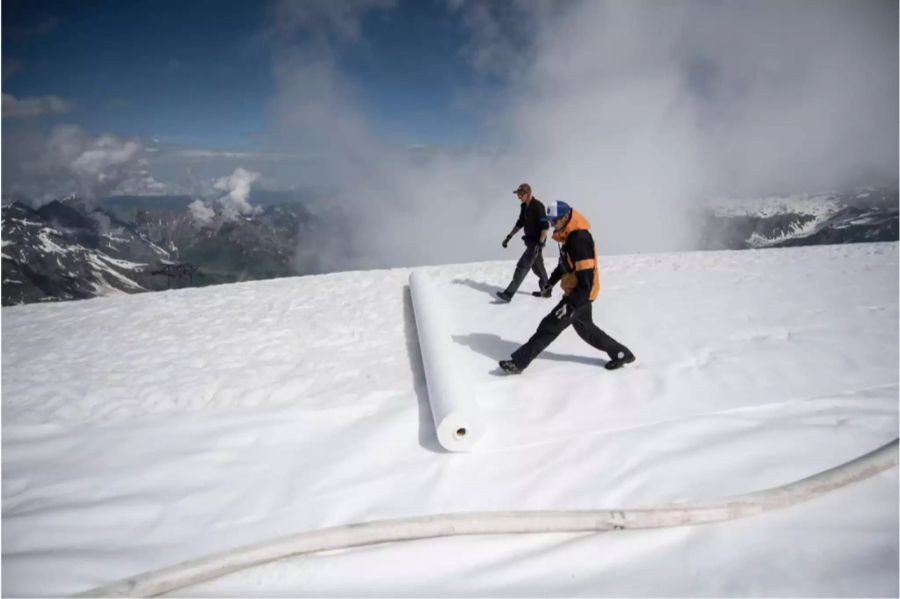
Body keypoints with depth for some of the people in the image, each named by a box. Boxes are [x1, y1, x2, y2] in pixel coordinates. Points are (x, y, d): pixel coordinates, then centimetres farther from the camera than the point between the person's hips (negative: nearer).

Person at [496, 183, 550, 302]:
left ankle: (509, 293, -14)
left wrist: (540, 243, -25)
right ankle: (546, 290, 30)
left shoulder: (538, 206, -18)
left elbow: (545, 226, -20)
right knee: (537, 267, 17)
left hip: (537, 242, -9)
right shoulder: (524, 206, 7)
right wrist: (509, 236, 13)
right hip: (530, 241, 9)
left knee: (522, 266, -12)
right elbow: (520, 223, 18)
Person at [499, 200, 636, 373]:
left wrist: (570, 305, -29)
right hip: (576, 292, 10)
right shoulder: (569, 235, 6)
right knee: (585, 328, 22)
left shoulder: (579, 238, -25)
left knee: (549, 326, -7)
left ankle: (519, 361, -1)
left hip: (581, 294, -10)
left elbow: (586, 280, -28)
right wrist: (552, 281, 23)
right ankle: (621, 354, 34)